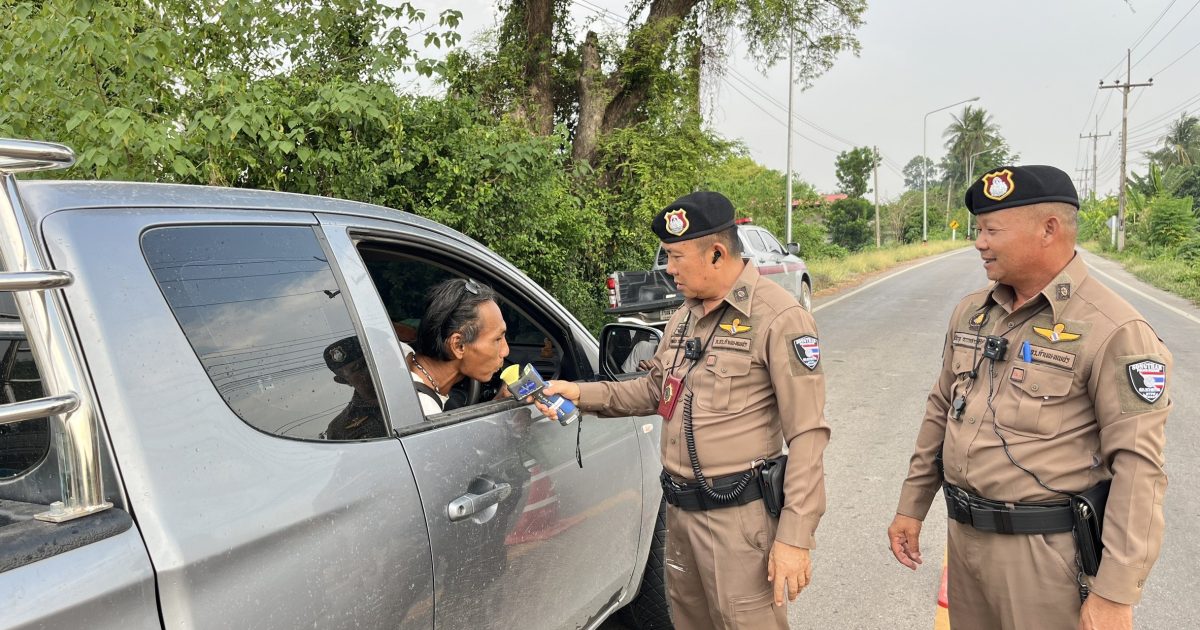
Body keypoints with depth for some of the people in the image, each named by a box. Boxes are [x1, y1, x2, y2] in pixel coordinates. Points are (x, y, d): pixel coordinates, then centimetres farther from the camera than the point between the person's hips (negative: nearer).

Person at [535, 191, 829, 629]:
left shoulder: (778, 317, -14)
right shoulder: (684, 316, 11)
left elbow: (807, 435, -16)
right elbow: (653, 390, 22)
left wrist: (795, 537, -18)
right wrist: (582, 394, 9)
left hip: (738, 515, -7)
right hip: (679, 509, 8)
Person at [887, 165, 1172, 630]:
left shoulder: (1112, 330, -15)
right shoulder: (970, 313, 4)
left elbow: (1138, 466, -17)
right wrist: (911, 506, 14)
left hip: (1045, 551, -6)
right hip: (964, 536, 6)